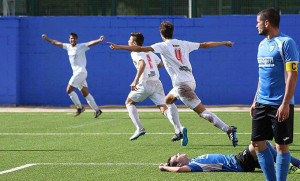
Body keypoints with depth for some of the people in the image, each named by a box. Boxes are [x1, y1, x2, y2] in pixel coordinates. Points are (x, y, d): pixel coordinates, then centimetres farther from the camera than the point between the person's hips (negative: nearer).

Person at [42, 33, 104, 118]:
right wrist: (47, 39, 28)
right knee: (85, 93, 5)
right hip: (76, 73, 7)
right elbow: (56, 43, 24)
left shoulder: (81, 46, -6)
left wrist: (99, 40, -38)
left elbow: (91, 43, -21)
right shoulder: (68, 47, 14)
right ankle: (97, 110, 6)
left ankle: (80, 108, -1)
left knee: (69, 90, -11)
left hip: (81, 72, -7)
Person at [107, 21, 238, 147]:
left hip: (182, 84, -8)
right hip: (190, 81, 8)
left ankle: (228, 129, -21)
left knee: (202, 112, -10)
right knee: (167, 101, 27)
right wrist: (224, 43, 35)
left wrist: (119, 47, -6)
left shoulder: (163, 46, -2)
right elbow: (206, 45, 21)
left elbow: (141, 49, -10)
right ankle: (180, 132, 24)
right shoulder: (184, 44, 15)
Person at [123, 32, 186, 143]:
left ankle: (139, 128, 2)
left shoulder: (135, 53, 0)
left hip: (145, 83, -6)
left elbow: (142, 63, -21)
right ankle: (179, 129, -29)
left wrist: (135, 81, -24)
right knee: (164, 108, -5)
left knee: (129, 103, 17)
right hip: (157, 83, 6)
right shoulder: (149, 52, 22)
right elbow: (160, 64, 37)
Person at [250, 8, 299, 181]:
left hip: (280, 105, -8)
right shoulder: (262, 44, 15)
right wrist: (255, 101, 19)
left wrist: (285, 104, -20)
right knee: (257, 142, 6)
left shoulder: (286, 42, -10)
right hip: (262, 104, 8)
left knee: (282, 145, -2)